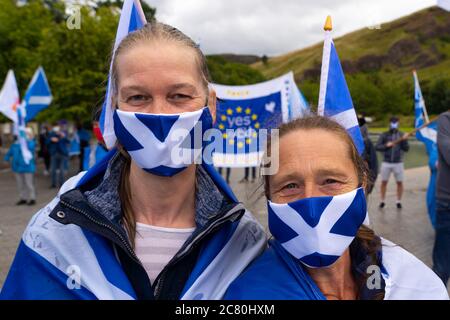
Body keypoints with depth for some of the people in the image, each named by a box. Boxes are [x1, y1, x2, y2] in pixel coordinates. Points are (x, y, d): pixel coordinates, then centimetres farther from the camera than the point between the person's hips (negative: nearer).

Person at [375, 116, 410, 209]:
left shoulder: (402, 135, 3)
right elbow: (377, 147, -4)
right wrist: (386, 145, -19)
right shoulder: (384, 135, 2)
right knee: (384, 182, 4)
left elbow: (406, 149, -3)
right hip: (386, 163, 0)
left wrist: (404, 140, -19)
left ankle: (398, 201, 15)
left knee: (399, 182, 3)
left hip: (398, 163, 0)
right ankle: (382, 201, 14)